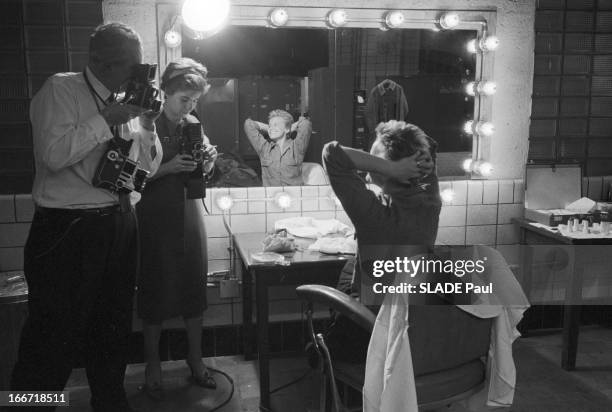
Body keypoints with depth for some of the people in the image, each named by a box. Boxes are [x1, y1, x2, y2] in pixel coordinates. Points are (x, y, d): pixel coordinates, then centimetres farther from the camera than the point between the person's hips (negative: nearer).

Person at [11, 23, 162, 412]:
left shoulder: (126, 100, 11)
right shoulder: (60, 89, -7)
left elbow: (149, 166, 13)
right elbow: (53, 154, -20)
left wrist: (148, 123, -3)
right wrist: (107, 118, -18)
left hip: (120, 223, 7)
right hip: (68, 229, -6)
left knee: (113, 326, 18)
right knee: (55, 335, 0)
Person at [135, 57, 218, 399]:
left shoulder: (193, 124, 7)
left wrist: (208, 162, -6)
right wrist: (168, 168, -23)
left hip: (189, 210, 5)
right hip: (156, 214, -4)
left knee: (195, 284, 7)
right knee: (157, 289, 2)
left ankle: (196, 358, 22)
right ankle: (152, 364, 19)